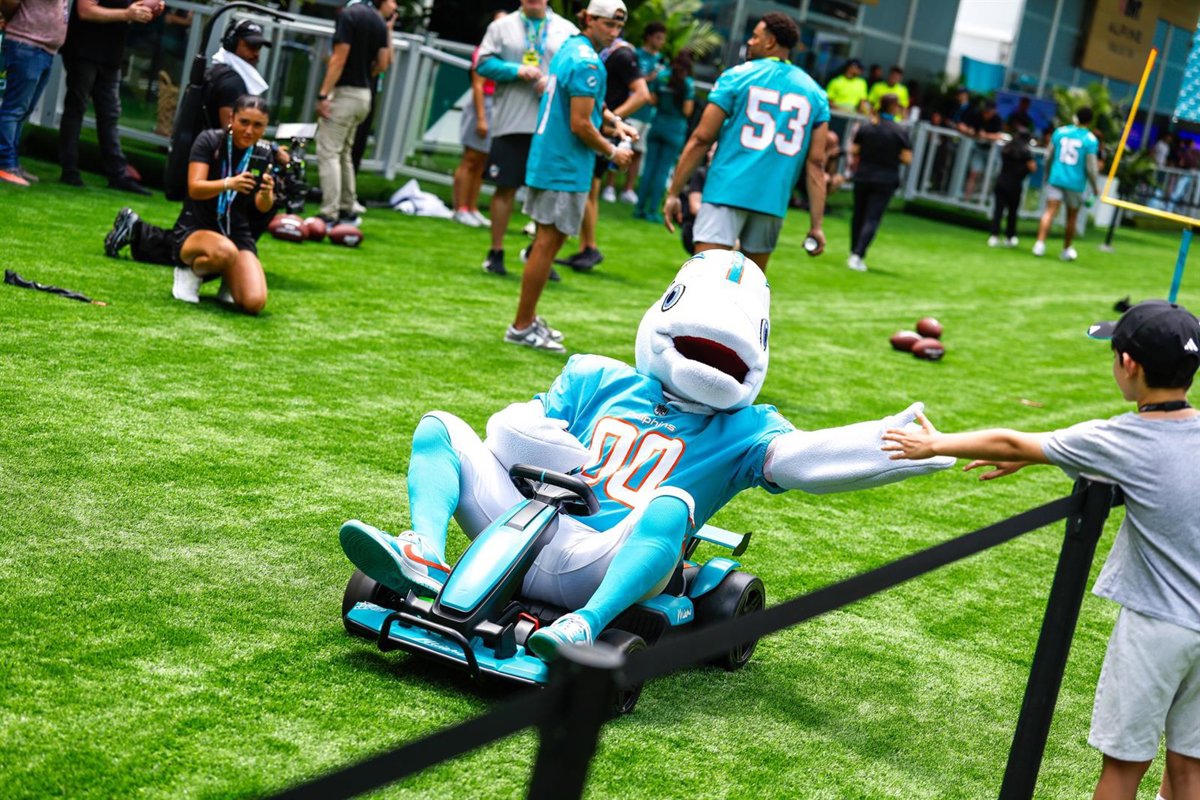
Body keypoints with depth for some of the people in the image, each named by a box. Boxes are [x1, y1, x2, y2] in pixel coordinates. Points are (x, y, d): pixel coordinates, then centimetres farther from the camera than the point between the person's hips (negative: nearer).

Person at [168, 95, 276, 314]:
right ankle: (190, 273, -5)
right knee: (225, 251, -40)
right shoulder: (209, 141, -8)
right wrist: (229, 184, -41)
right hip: (195, 230, -3)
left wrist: (266, 193, -38)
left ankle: (229, 280, 14)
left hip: (237, 235, 3)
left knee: (254, 303, -22)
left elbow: (263, 207, -13)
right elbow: (195, 189, -21)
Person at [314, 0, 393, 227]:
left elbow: (339, 58, -16)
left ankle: (329, 215, -13)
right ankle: (347, 210, 23)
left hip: (344, 93, -7)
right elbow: (383, 64, 6)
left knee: (328, 153, -7)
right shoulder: (380, 24, 6)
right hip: (364, 95, 7)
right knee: (344, 153, 19)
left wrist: (323, 94, -16)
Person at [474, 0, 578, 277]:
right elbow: (483, 63, 2)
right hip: (510, 124, 0)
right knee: (505, 188, 3)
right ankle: (496, 253, 13)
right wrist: (517, 70, -12)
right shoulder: (502, 27, 8)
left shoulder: (568, 31, 8)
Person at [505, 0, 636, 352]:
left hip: (547, 161, 10)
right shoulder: (587, 63, -18)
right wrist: (612, 153, -7)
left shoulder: (570, 47, 13)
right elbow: (580, 125, -20)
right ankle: (522, 327, 0)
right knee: (547, 243, -5)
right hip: (566, 167, -10)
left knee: (548, 241, 17)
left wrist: (613, 121, 13)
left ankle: (528, 319, 25)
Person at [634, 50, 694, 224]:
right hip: (676, 129, -3)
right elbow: (687, 111, -11)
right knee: (663, 171, 1)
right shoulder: (689, 84, -10)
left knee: (650, 167, 8)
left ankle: (640, 208, 8)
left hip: (658, 124, 3)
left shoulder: (662, 78, 1)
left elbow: (653, 101, 2)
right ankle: (653, 210, 1)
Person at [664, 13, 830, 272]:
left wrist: (673, 193, 3)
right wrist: (816, 225, 6)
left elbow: (701, 139, -1)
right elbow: (816, 162, 6)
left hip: (728, 190, -4)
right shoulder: (814, 93, 11)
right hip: (773, 200, 4)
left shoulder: (737, 77, 2)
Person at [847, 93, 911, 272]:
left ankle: (854, 254, 23)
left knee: (858, 216, 16)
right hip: (885, 181, -3)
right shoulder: (900, 132, -8)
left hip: (863, 177, 3)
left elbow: (854, 150, 1)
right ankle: (858, 255, -16)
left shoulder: (866, 128, 0)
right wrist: (893, 155, 9)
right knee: (872, 219, -4)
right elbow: (907, 158, -10)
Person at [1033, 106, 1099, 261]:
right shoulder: (1091, 140, -6)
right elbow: (1091, 167, -6)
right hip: (1076, 183, -1)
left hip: (1056, 178, 1)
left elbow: (1048, 157, 9)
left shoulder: (1060, 131, 3)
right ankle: (1066, 250, 23)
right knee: (1072, 217, 13)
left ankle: (1040, 243, -21)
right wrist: (1094, 187, 6)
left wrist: (1047, 174, 24)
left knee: (1050, 211, -4)